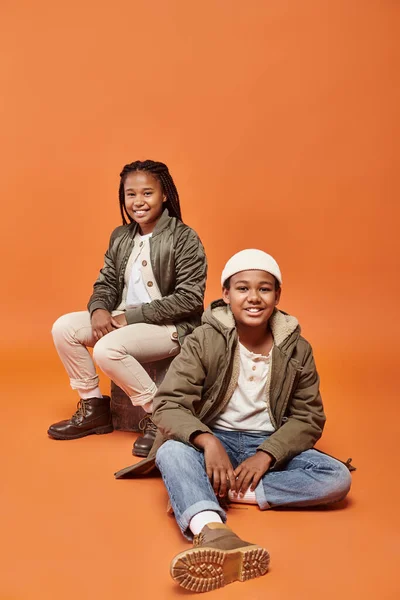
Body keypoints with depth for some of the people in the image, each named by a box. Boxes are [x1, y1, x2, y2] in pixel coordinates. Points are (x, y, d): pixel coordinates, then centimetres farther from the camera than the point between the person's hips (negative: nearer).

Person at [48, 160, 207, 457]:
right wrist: (99, 309, -15)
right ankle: (94, 407, 7)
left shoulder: (184, 238, -14)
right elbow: (107, 282, 11)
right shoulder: (120, 237, 7)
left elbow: (190, 299, -19)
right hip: (124, 319, 8)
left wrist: (131, 315, -20)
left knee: (107, 349, -30)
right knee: (64, 327, -4)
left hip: (171, 326, -8)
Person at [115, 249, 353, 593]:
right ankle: (213, 533, -61)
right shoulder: (204, 341, -10)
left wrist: (267, 454, -19)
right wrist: (207, 442, -35)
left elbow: (309, 417, -2)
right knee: (170, 451, -33)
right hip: (215, 440, -2)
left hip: (270, 446, 2)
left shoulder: (296, 349, -4)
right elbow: (168, 405, -16)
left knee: (338, 478, -22)